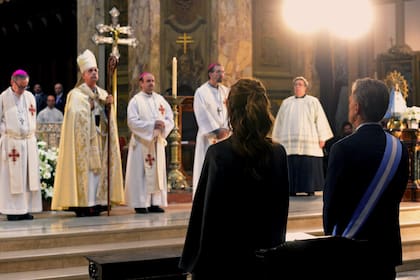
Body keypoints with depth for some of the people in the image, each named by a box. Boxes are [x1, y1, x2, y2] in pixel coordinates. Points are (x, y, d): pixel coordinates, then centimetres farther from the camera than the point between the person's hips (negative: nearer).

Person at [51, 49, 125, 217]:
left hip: (100, 139, 6)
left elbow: (109, 118, 11)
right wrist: (90, 107, -10)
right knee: (84, 168, -9)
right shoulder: (76, 94, -1)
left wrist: (109, 106, -6)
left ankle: (96, 203, 5)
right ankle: (81, 205, -8)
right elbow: (76, 116, -14)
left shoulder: (103, 94, 16)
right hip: (83, 139, -5)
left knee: (99, 168, 2)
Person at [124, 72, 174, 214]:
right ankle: (140, 204, -1)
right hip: (141, 142, -5)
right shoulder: (135, 100, -3)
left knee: (157, 171, 4)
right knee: (141, 173, -4)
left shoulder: (160, 99, 11)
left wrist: (163, 124, -14)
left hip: (158, 141, 5)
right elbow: (132, 121, -13)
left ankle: (155, 203, 9)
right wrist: (152, 124, -19)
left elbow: (170, 118, 8)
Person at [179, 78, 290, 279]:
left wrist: (192, 263, -3)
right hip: (266, 259, 4)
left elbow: (203, 211, -12)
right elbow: (281, 211, 6)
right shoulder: (278, 154, -3)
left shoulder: (218, 154, -15)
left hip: (223, 257, -4)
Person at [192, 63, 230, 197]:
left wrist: (226, 129, -10)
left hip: (224, 135, 5)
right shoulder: (201, 92, -3)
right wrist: (217, 130, -14)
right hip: (209, 136, -5)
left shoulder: (226, 91, 12)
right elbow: (203, 115, -10)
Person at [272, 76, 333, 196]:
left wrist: (322, 138, -4)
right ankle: (292, 190, 4)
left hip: (309, 143, -2)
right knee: (291, 167, -2)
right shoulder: (286, 103, 16)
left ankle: (310, 190, 1)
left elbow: (320, 120, 3)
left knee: (309, 167, -5)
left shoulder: (313, 102, 8)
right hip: (289, 143, 2)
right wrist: (277, 139, 12)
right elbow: (279, 122, 17)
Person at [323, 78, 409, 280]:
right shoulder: (400, 149, 0)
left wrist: (330, 235, 7)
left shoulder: (343, 149, -17)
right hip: (388, 246, 5)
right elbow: (397, 197, 7)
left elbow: (331, 201, -10)